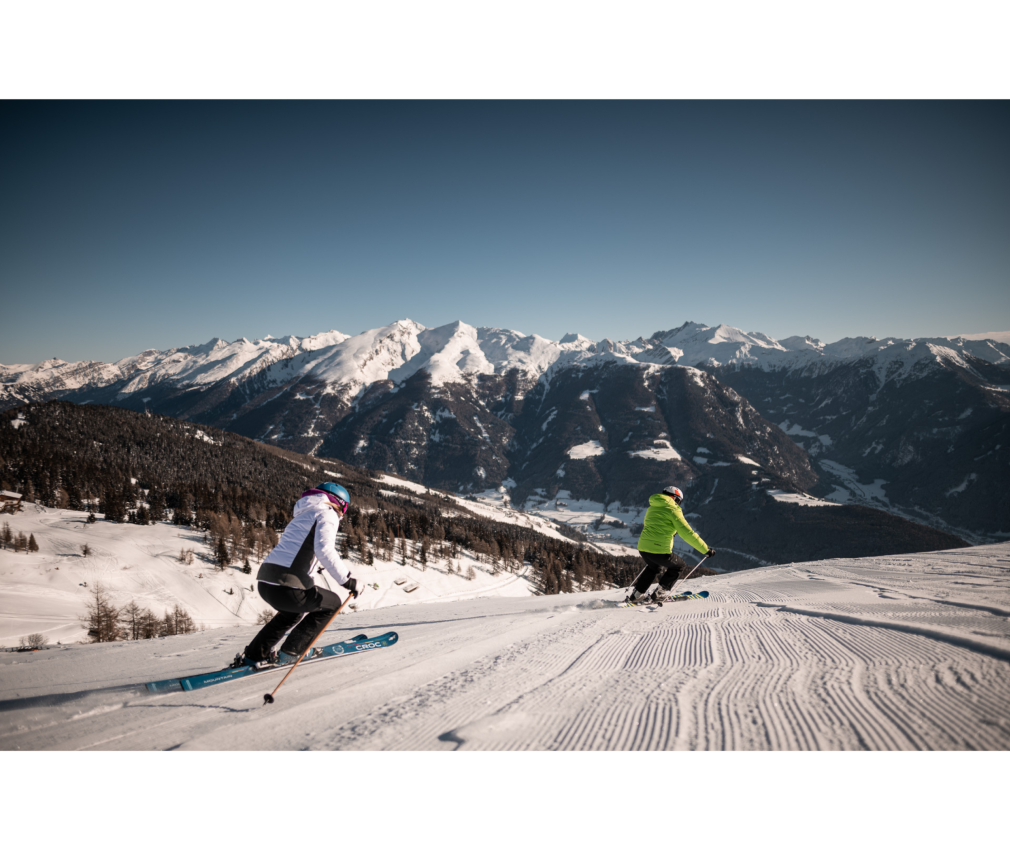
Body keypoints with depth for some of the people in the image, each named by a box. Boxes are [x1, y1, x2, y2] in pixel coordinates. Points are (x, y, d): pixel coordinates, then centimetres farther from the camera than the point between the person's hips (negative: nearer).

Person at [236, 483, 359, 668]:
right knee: (331, 603, 14)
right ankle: (290, 653, 12)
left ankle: (254, 655, 31)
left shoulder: (304, 515, 28)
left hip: (265, 581, 9)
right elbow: (324, 549, -16)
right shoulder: (327, 513, 1)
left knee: (294, 610, 36)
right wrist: (346, 580, -11)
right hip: (286, 586, -9)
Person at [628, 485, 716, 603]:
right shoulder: (672, 510, -4)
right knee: (679, 565, 22)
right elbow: (688, 533, -10)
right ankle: (660, 593, 16)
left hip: (643, 548, 7)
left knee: (654, 567, 36)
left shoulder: (651, 508, 18)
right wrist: (706, 550, -6)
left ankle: (636, 594, 30)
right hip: (660, 551, -7)